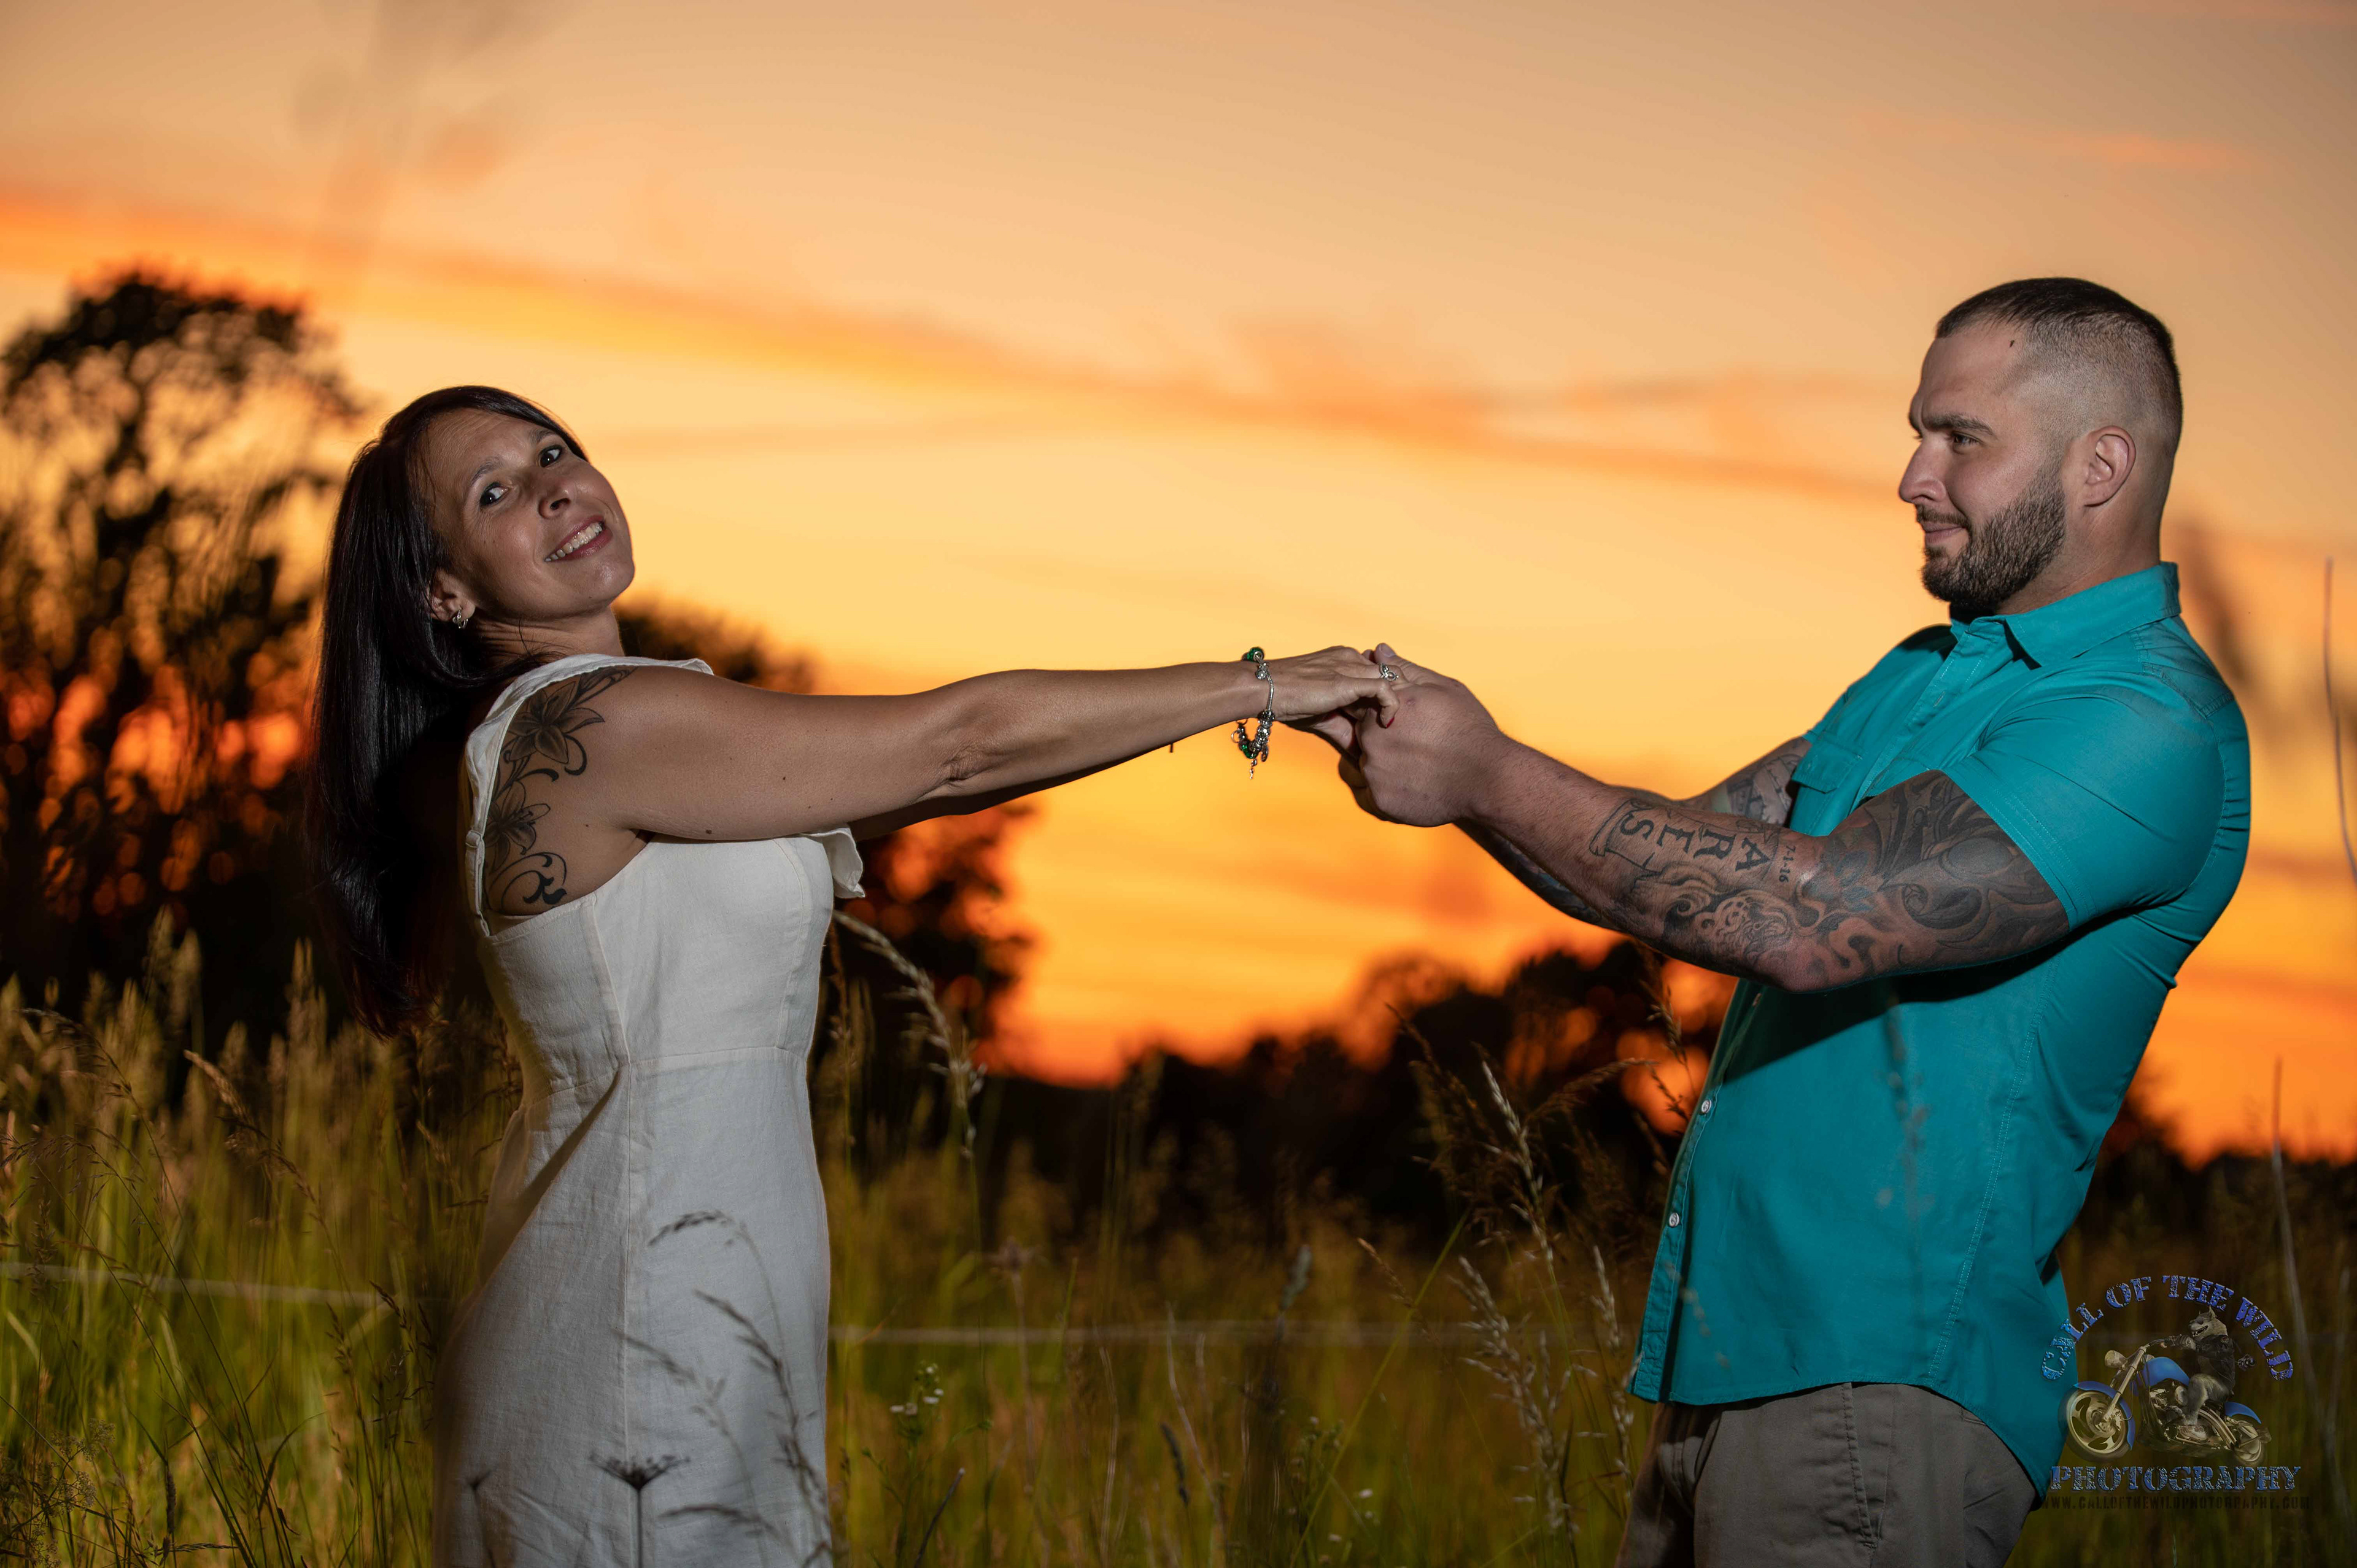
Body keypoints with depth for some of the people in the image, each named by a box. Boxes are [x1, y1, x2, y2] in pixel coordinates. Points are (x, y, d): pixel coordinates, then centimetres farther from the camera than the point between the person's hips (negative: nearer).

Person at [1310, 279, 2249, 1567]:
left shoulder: (2148, 724, -14)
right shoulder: (1928, 674, 18)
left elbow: (1814, 918, -24)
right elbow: (1682, 870, 17)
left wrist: (1493, 774, -18)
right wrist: (1435, 768, 1)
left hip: (1876, 1379, -9)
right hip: (1731, 1361, 9)